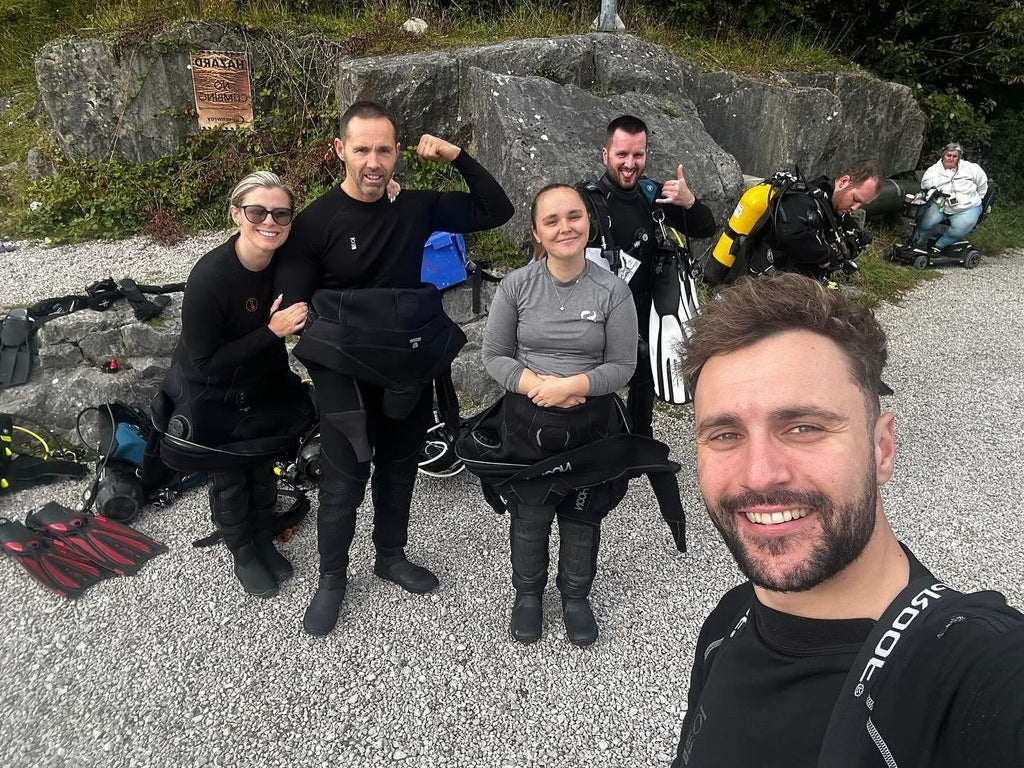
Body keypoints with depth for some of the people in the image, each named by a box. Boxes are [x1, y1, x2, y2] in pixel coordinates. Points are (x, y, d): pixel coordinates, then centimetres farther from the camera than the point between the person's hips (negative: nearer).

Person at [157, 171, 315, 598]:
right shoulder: (209, 277, -31)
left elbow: (290, 319, 2)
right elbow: (204, 363, -26)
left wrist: (297, 321, -21)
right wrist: (271, 331, -33)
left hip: (263, 389, 5)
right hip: (211, 399, -4)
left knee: (263, 469, 19)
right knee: (229, 478, 12)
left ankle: (264, 541, 43)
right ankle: (243, 555, 37)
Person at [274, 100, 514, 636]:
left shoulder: (416, 207, -1)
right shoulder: (316, 222, -11)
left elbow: (497, 211, 1)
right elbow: (292, 308, -8)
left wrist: (457, 158, -7)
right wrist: (329, 342, -20)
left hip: (410, 368, 4)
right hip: (346, 373, -4)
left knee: (399, 468, 17)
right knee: (345, 479, 2)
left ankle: (391, 556, 39)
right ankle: (331, 577, 25)